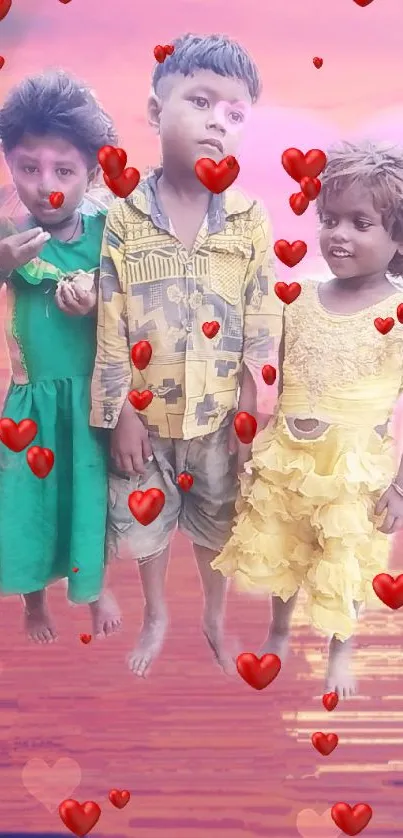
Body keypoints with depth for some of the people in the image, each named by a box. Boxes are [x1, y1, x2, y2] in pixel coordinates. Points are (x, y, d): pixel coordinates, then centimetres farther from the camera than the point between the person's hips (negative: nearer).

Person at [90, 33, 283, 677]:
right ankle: (155, 616, 42)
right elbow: (111, 323, -9)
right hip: (146, 410, 0)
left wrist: (249, 413, -6)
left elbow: (262, 326, -5)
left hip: (217, 413, 1)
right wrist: (121, 414, -9)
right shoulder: (123, 216, -10)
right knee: (146, 519, 17)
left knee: (217, 523, 17)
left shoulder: (249, 218, -8)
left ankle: (215, 618, 42)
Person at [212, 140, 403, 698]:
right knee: (280, 553, 20)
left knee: (346, 566, 14)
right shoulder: (300, 302, -2)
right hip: (286, 462, 4)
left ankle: (340, 653, 39)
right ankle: (278, 635, 46)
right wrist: (261, 448, 7)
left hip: (357, 471, -3)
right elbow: (279, 380, 6)